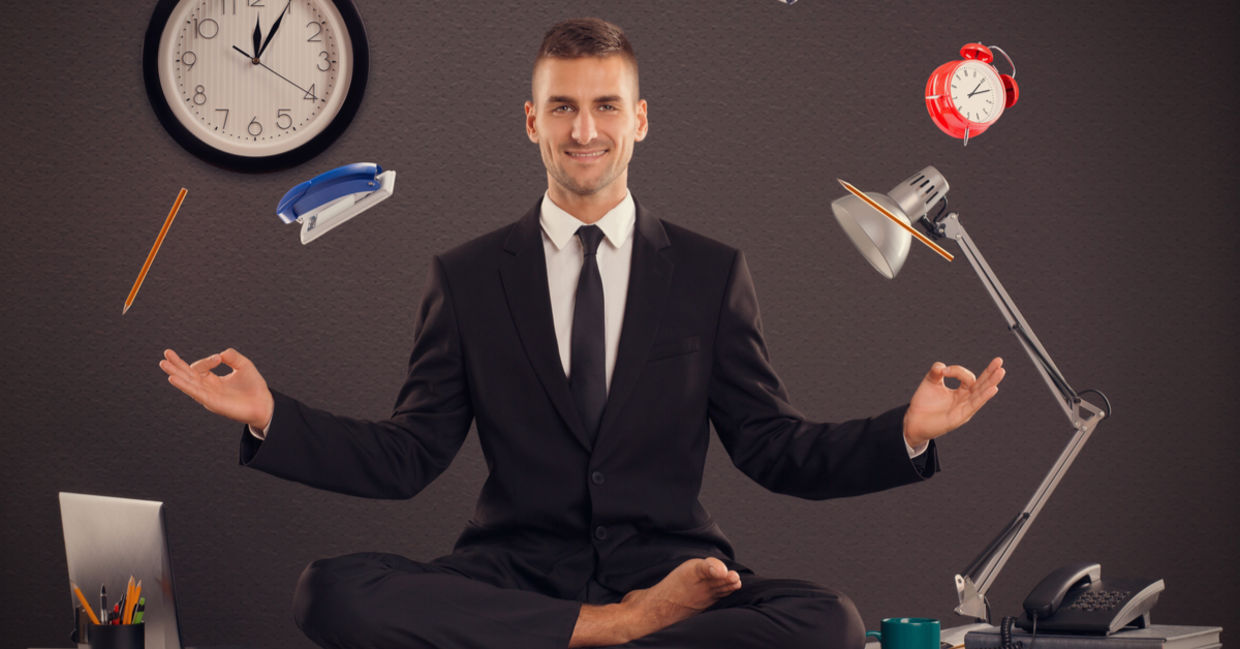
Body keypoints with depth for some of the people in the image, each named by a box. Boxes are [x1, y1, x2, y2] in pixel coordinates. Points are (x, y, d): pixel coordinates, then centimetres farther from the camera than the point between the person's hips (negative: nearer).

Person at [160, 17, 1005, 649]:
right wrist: (272, 417, -8)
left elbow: (776, 452, 8)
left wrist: (908, 432, -9)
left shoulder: (712, 274, 9)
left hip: (670, 574, -1)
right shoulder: (467, 279, 10)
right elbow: (407, 457, 7)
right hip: (513, 580, 1)